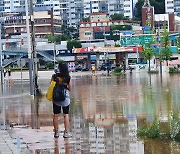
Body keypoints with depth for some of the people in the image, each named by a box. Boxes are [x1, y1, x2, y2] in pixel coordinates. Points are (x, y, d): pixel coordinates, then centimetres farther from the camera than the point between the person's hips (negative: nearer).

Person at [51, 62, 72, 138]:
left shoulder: (54, 76, -7)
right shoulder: (68, 77, -7)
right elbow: (70, 88, -1)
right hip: (65, 97, 0)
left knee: (56, 115, 9)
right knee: (66, 115, 9)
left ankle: (56, 132, 12)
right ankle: (66, 132, 7)